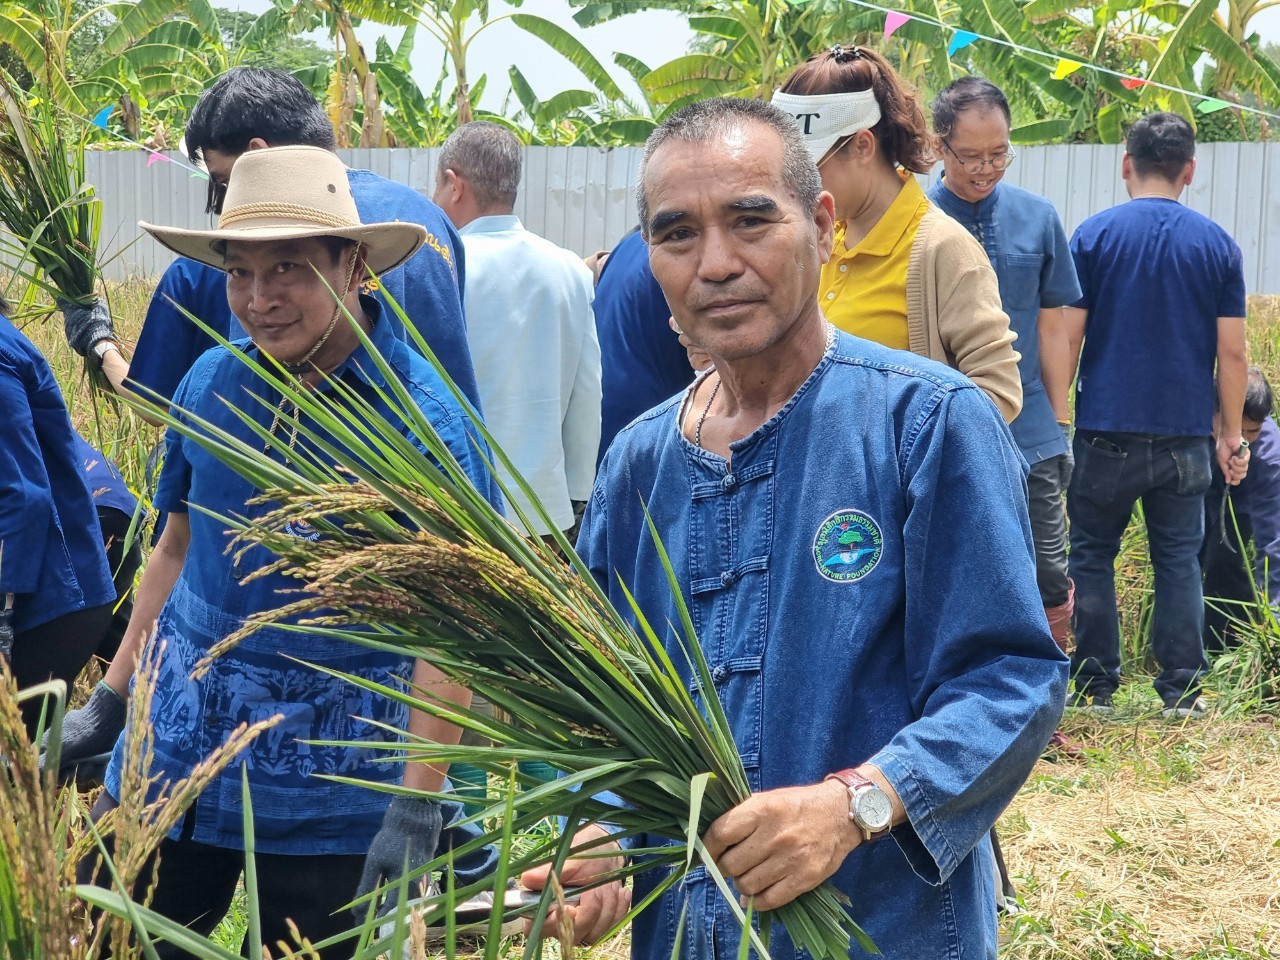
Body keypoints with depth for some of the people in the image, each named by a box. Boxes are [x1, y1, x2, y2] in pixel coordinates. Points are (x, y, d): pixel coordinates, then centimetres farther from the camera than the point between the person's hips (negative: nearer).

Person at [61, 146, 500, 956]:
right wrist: (109, 702, 13)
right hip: (174, 747, 5)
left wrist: (417, 809, -19)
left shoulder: (422, 418, -13)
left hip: (331, 777, -4)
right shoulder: (212, 383, 2)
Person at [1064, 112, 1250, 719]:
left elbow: (1067, 338, -4)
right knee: (1179, 561, 9)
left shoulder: (1094, 235, -3)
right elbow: (1233, 354, 1)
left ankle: (1095, 686, 9)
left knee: (1092, 556, 9)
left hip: (1106, 430, -1)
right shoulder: (1217, 244, 2)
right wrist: (1231, 435, 9)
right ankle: (1181, 690, 8)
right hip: (1186, 435, 2)